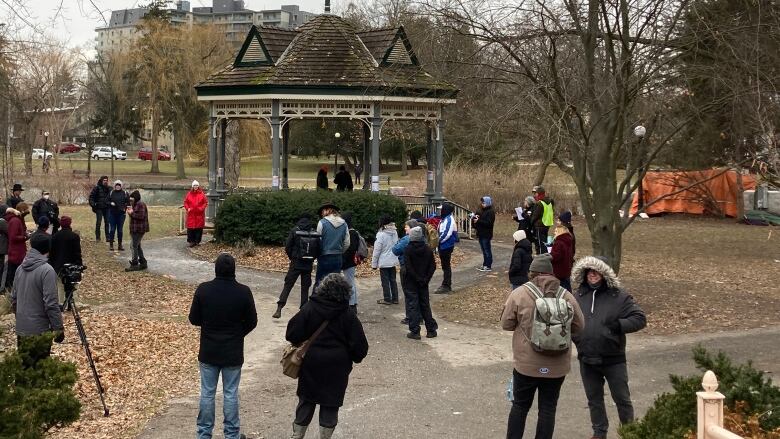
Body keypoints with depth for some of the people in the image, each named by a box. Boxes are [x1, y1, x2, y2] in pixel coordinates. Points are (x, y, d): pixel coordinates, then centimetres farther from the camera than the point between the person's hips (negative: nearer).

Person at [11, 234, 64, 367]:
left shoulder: (21, 268, 5)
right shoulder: (47, 270, -17)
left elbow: (13, 298, 13)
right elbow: (51, 303, -20)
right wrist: (59, 328, -13)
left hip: (21, 329, 7)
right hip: (39, 331, -7)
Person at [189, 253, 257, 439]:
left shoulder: (203, 290, -11)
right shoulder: (243, 292, -13)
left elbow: (193, 319, -3)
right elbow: (252, 321, -4)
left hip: (208, 352, 1)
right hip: (233, 353, -1)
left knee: (207, 393, 11)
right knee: (231, 394, 9)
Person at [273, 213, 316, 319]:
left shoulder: (294, 231, -4)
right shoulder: (314, 232, -1)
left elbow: (287, 247, -5)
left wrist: (291, 258, 10)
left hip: (296, 263, -1)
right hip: (308, 264, 1)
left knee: (287, 285, -1)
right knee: (305, 287, 9)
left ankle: (279, 308, -12)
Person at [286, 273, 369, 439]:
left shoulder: (309, 308, -9)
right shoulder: (348, 316, -11)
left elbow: (292, 333, -9)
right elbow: (359, 345, -8)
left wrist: (299, 345, 11)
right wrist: (356, 357, 12)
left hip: (311, 364, 2)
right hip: (337, 368, -1)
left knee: (306, 400, 15)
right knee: (331, 404, 10)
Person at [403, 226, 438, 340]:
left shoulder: (408, 250, -13)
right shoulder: (428, 249, 1)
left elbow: (408, 268, -18)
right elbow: (433, 266, -1)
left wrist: (418, 279, -13)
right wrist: (426, 279, -2)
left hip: (410, 282, -4)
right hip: (423, 283, 4)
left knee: (412, 306, 1)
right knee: (425, 305, 14)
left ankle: (414, 331, -1)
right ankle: (431, 330, 16)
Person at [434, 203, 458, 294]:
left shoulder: (449, 220, -17)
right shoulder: (444, 219, 12)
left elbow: (447, 234, -23)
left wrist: (439, 240, -14)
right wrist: (439, 240, 5)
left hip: (446, 246, -9)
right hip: (443, 246, 9)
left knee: (446, 266, -4)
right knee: (445, 266, 15)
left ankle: (446, 286, 0)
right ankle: (446, 285, 23)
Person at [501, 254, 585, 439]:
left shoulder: (519, 294, -11)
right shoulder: (567, 297, -5)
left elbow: (506, 324, -2)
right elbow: (578, 327, 5)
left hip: (526, 364, -1)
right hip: (557, 366, 1)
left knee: (520, 407, 14)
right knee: (548, 409, 11)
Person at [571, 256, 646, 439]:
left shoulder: (619, 296, -7)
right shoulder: (579, 296, 5)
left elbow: (640, 318, -8)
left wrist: (620, 325, -22)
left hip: (613, 360, -4)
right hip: (587, 360, 4)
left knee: (622, 398, 7)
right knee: (594, 399, 16)